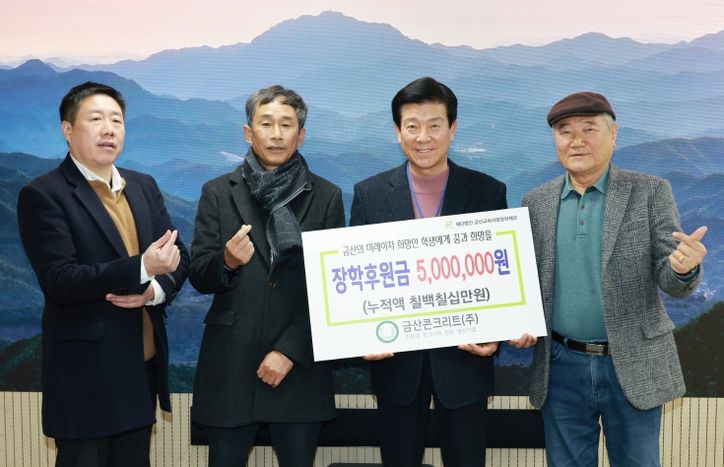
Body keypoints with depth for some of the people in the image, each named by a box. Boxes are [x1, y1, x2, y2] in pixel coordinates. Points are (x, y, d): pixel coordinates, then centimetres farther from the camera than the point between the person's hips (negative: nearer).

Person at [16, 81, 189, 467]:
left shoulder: (144, 186, 10)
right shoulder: (42, 195, -10)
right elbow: (58, 279, -18)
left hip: (143, 362, 6)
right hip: (86, 369, -6)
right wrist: (141, 269, -28)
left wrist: (155, 288, -13)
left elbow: (178, 254, 8)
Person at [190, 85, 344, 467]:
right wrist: (227, 261, -19)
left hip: (299, 366, 0)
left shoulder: (326, 197, 3)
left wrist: (290, 350, -7)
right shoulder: (218, 193, 5)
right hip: (230, 365, 1)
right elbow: (199, 277, 3)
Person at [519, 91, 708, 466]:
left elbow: (670, 281, -7)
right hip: (562, 366, 2)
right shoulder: (535, 202, 3)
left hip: (634, 366, -2)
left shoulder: (650, 192, -3)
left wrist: (684, 268, -29)